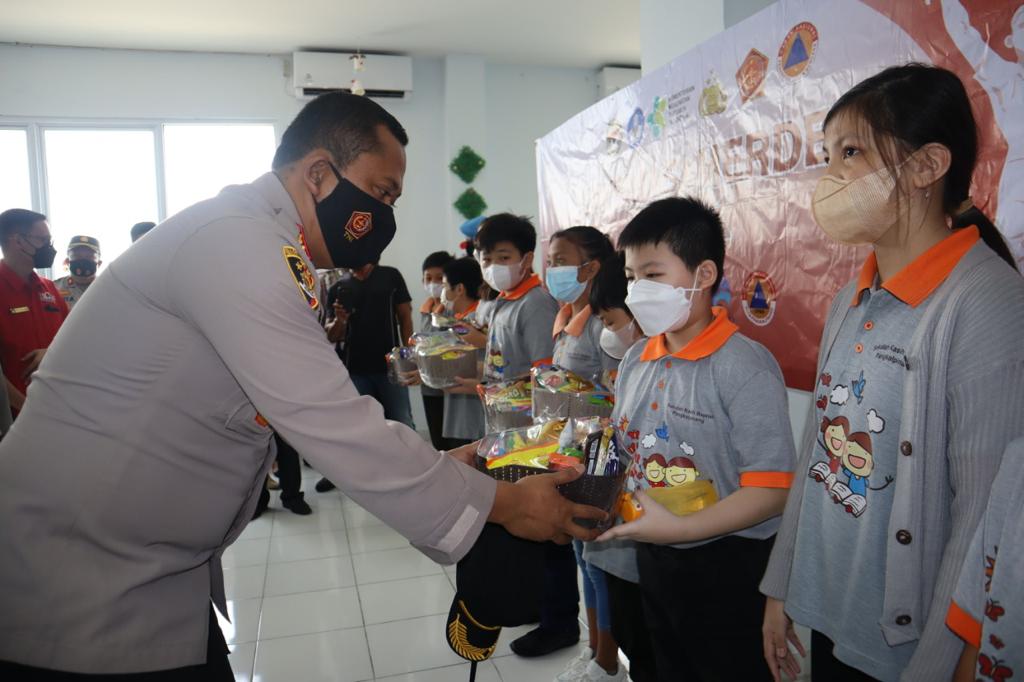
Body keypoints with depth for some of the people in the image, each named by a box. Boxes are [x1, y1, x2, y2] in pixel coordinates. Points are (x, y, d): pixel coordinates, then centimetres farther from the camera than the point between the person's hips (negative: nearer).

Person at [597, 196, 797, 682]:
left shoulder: (745, 366, -19)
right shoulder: (636, 361, 2)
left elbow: (770, 489, -22)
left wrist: (679, 528, -27)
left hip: (728, 568, -6)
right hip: (653, 557, 7)